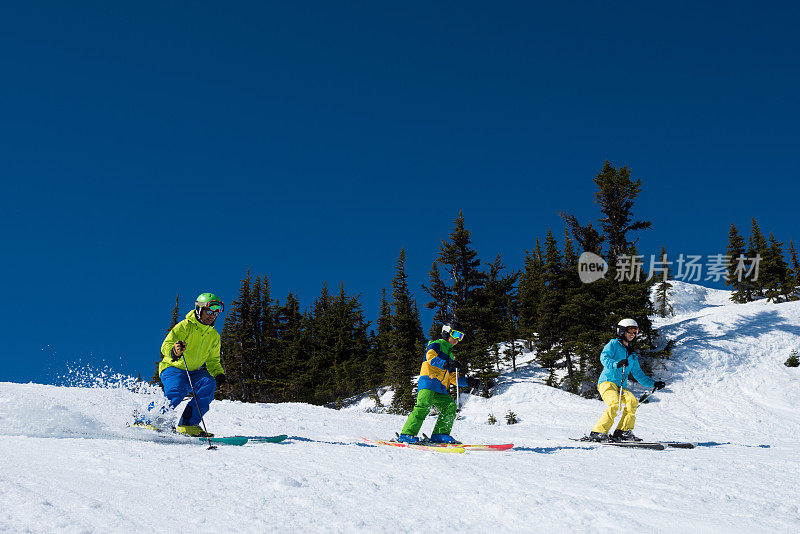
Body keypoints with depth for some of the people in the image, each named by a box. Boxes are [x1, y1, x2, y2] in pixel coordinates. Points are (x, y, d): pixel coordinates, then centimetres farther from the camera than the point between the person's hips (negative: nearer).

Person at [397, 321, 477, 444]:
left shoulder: (450, 355, 33)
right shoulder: (436, 345, 10)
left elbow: (453, 377, 31)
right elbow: (431, 358, -13)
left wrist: (467, 382, 14)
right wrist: (447, 364, -27)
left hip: (440, 389, 8)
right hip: (428, 381, -8)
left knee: (450, 406, -11)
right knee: (424, 405, -25)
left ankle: (440, 434, -10)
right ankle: (407, 434, -27)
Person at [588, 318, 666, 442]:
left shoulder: (632, 355, 26)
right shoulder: (613, 344, 5)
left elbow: (638, 374, 29)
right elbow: (604, 357, -13)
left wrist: (653, 383, 18)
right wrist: (616, 364, -31)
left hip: (621, 387, 6)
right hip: (607, 382, -6)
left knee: (632, 401, -22)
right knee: (615, 404, -29)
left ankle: (623, 432, -21)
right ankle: (598, 432, -26)